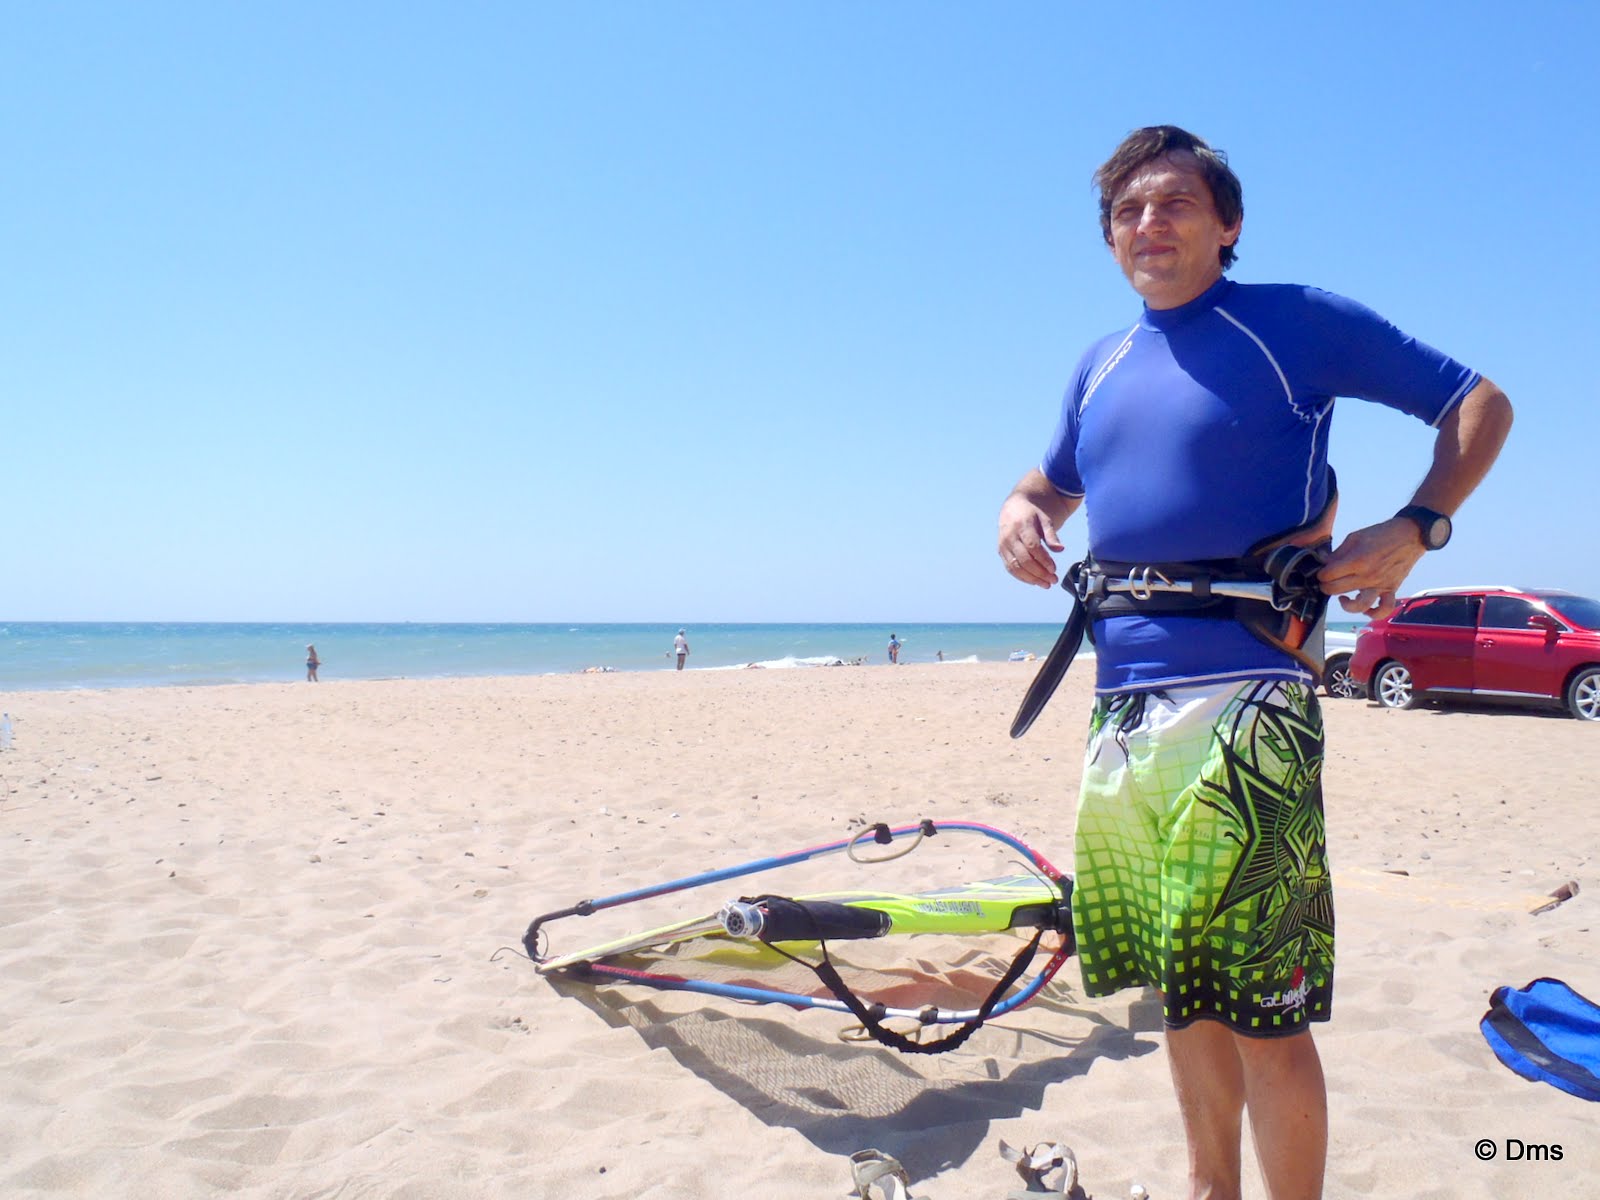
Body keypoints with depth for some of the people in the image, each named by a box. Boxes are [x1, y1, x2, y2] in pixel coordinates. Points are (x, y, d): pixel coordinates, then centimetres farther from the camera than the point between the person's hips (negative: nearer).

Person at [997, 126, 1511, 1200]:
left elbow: (1480, 403, 5)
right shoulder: (1102, 365, 17)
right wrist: (1020, 512, 7)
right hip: (1121, 708, 6)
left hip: (1241, 706, -6)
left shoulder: (1297, 322, 1)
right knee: (1183, 995, 16)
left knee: (1260, 1012, -5)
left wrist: (1414, 529, -11)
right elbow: (1056, 484, 31)